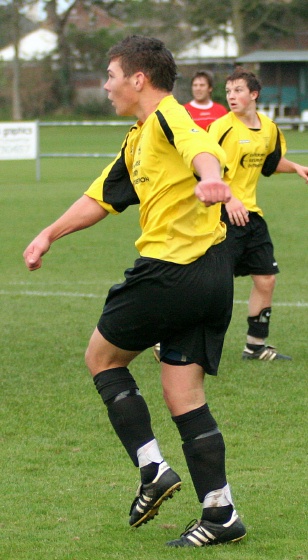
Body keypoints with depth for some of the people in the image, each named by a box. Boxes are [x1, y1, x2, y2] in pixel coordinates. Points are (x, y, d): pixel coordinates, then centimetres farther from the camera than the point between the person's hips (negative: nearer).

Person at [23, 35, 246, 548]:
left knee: (102, 356, 9)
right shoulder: (137, 141, 22)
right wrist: (50, 235, 32)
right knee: (184, 394, 9)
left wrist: (208, 180, -53)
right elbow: (102, 198, 33)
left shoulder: (168, 117, -9)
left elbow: (204, 150, -32)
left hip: (171, 270, -9)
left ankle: (153, 470, 4)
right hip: (212, 276, 9)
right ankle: (221, 515, 6)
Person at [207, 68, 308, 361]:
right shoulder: (223, 127, -12)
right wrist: (228, 199, -29)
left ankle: (256, 346, 21)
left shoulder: (268, 128, 10)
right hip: (223, 214, -7)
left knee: (266, 278, 8)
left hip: (251, 213, 7)